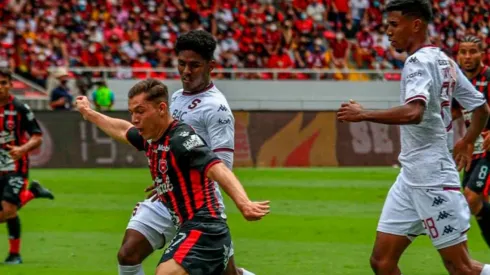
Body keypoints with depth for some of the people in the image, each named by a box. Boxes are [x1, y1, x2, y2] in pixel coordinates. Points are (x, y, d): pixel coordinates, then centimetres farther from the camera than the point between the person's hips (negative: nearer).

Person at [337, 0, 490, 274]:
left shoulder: (420, 62, -14)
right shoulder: (445, 61, 14)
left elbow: (414, 112, -32)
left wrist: (363, 114, -24)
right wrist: (467, 141, 39)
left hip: (432, 177, -9)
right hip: (411, 178, 9)